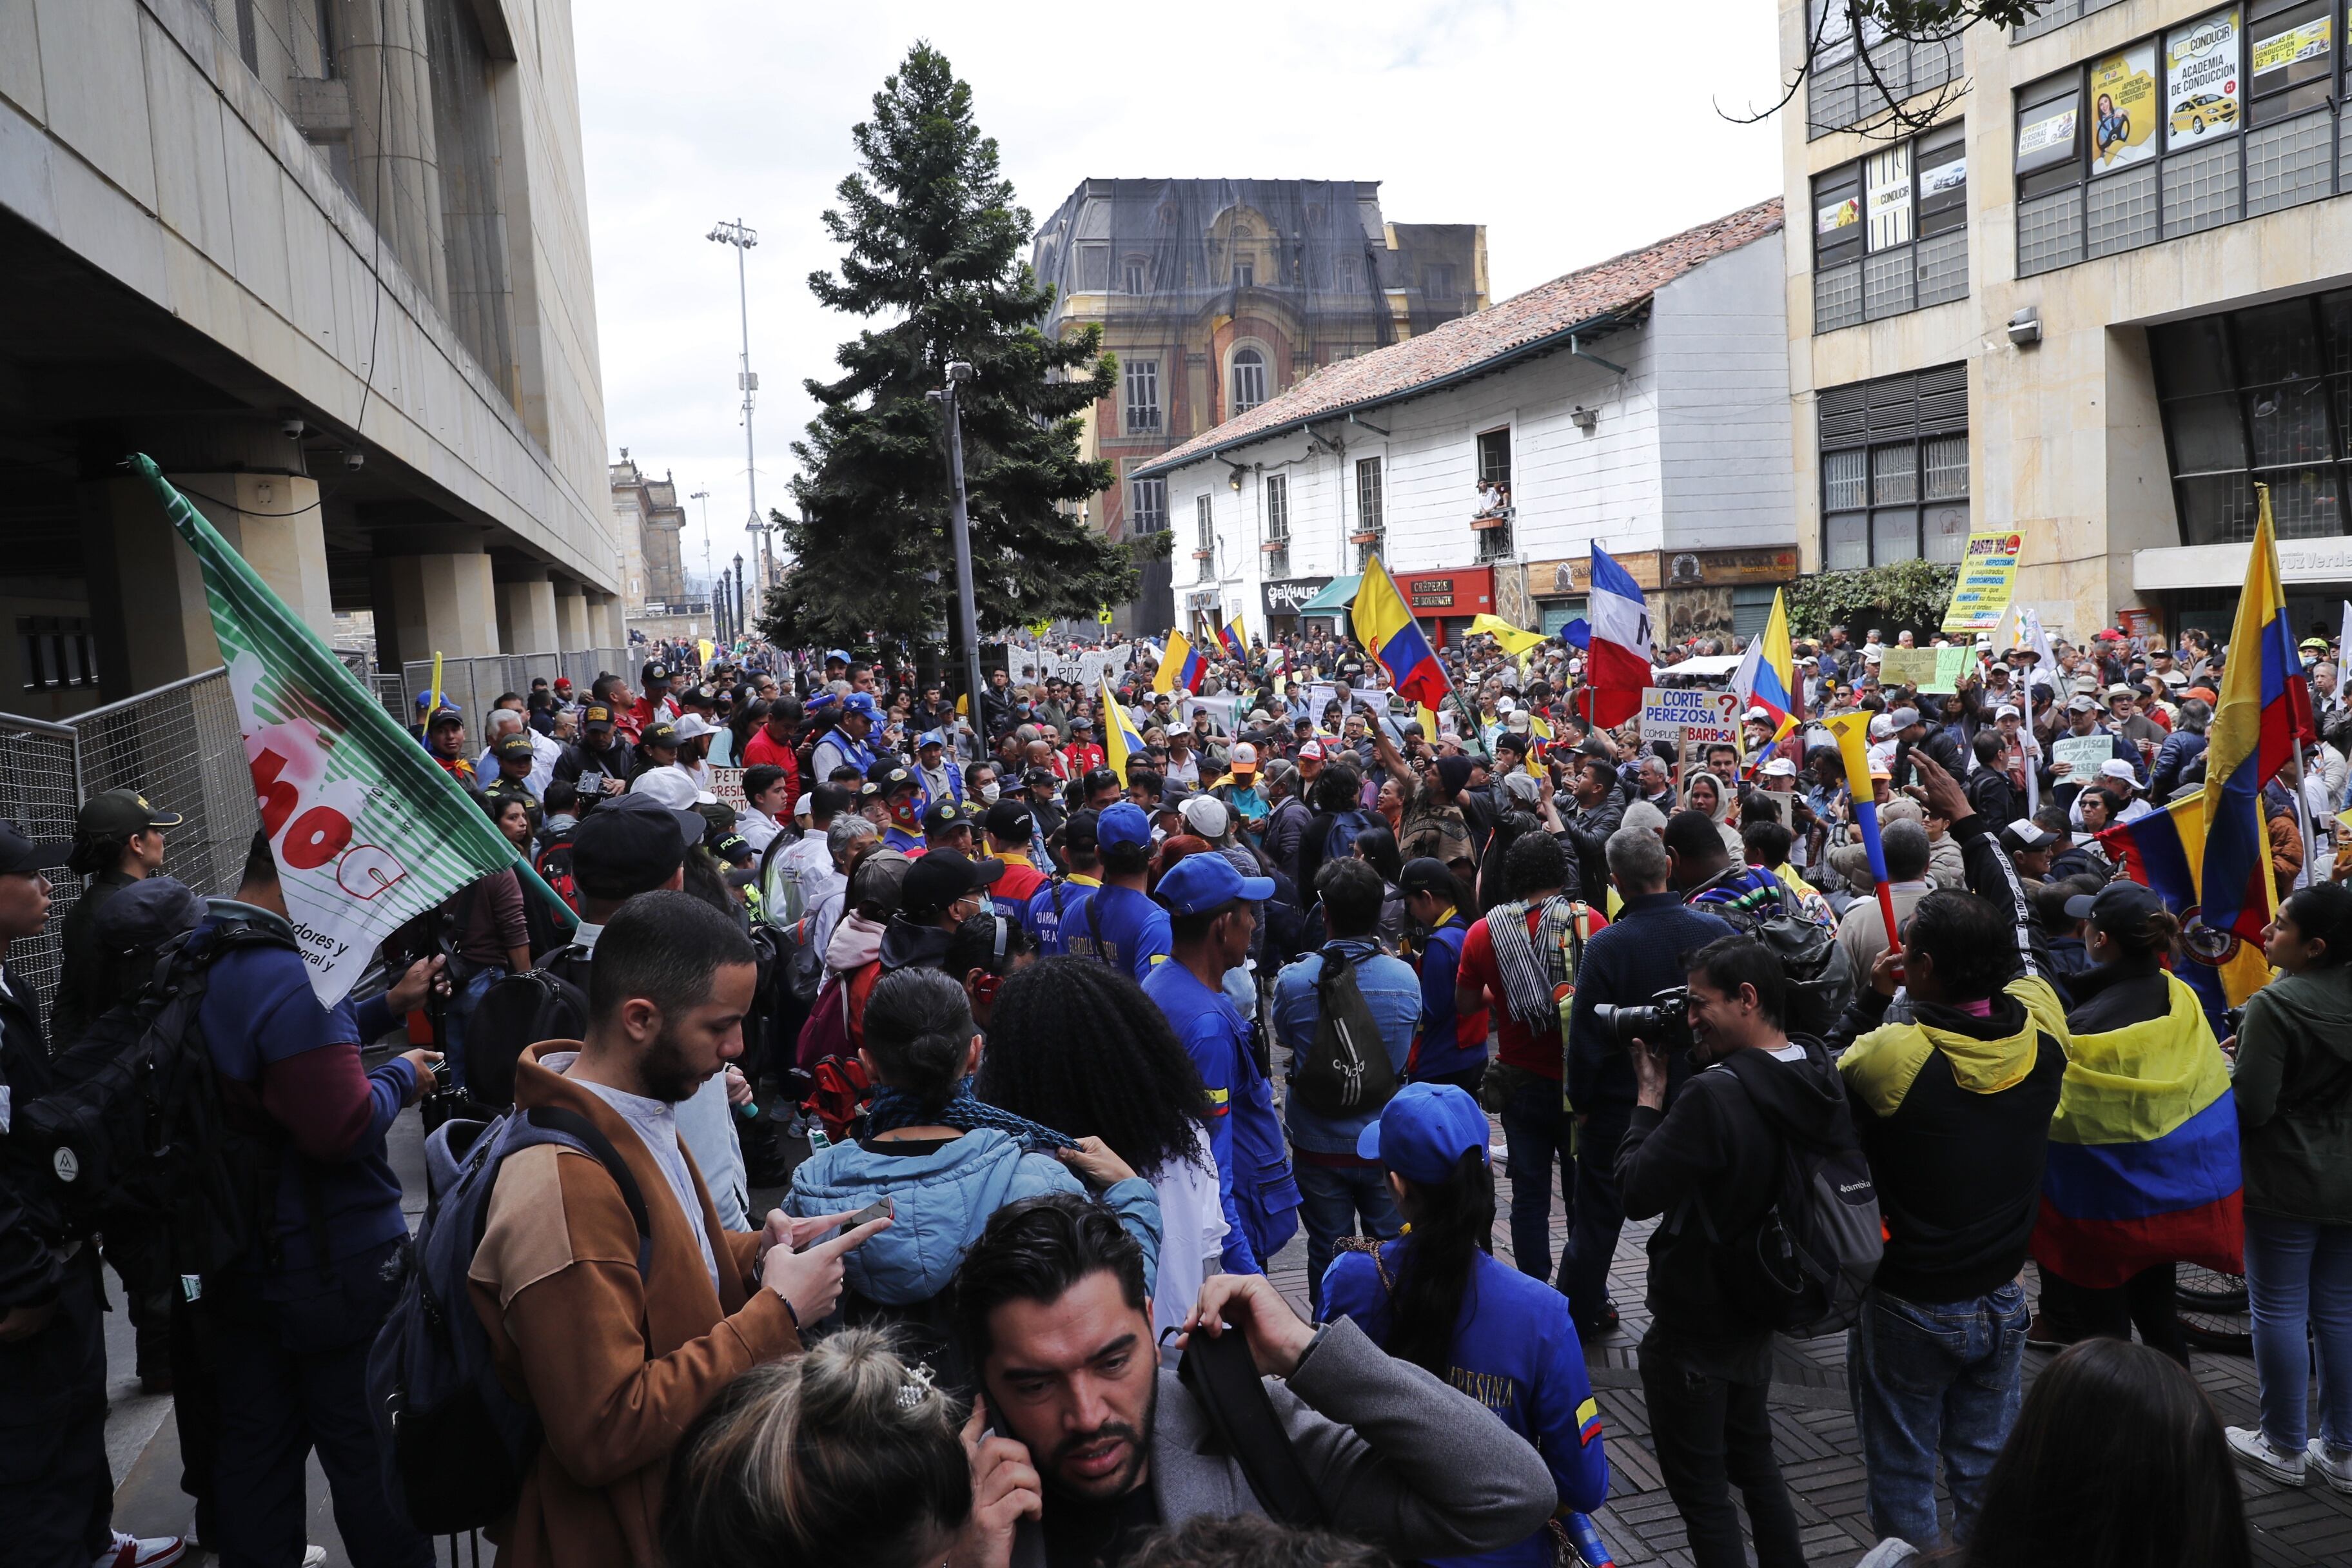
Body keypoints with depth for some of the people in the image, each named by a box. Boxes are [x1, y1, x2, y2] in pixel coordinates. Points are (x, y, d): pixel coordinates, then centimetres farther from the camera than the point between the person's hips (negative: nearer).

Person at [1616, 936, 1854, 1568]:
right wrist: (1676, 1092, -4)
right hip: (1757, 1305, 8)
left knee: (1699, 1487, 8)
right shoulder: (1819, 1077, -4)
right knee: (1753, 1457, 27)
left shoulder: (1716, 1094, -31)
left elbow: (1638, 1194, -23)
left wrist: (1649, 1095, -15)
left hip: (1692, 1328, -8)